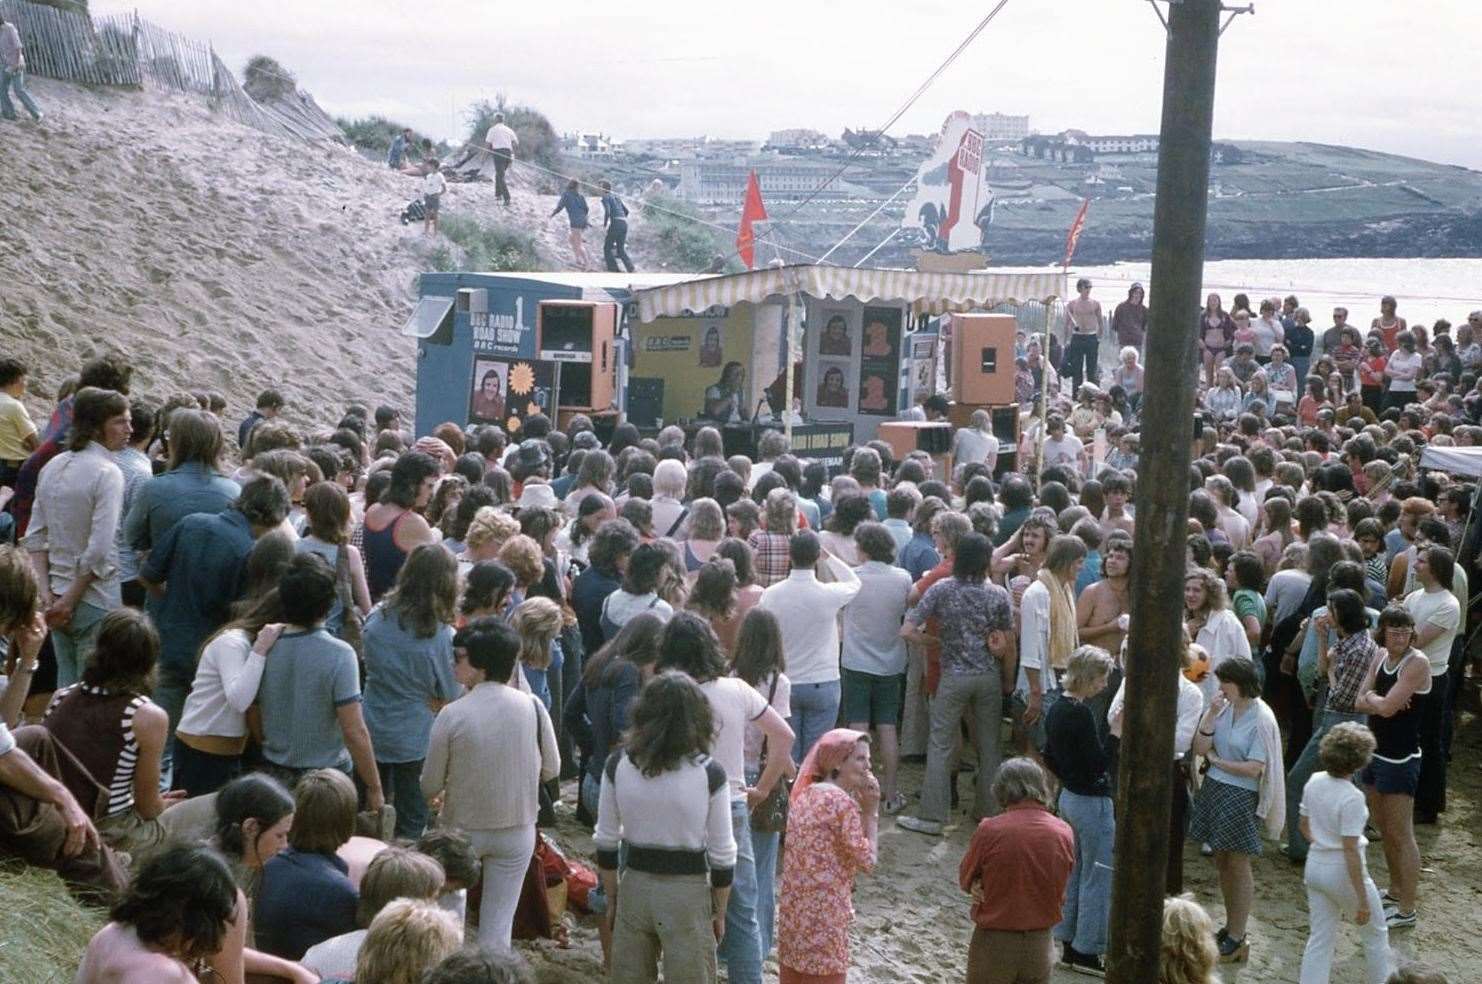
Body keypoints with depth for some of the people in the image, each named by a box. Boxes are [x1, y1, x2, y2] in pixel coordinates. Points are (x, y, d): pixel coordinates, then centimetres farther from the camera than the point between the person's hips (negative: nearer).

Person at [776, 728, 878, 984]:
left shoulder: (804, 794, 9)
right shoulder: (842, 800, -16)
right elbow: (866, 859, -13)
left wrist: (861, 809, 7)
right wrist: (870, 812, -8)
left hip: (793, 904, 8)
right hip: (824, 910, -8)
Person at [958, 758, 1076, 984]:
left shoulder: (990, 830, -17)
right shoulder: (1064, 832, -7)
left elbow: (965, 878, -5)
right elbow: (1061, 886, 4)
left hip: (994, 942, -3)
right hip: (1039, 943, 3)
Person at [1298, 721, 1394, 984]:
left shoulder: (1314, 782, -4)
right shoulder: (1352, 798, -25)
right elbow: (1350, 851, -23)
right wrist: (1362, 900, -17)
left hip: (1315, 866, 6)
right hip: (1343, 872, -6)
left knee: (1320, 938, 15)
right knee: (1375, 931, 20)